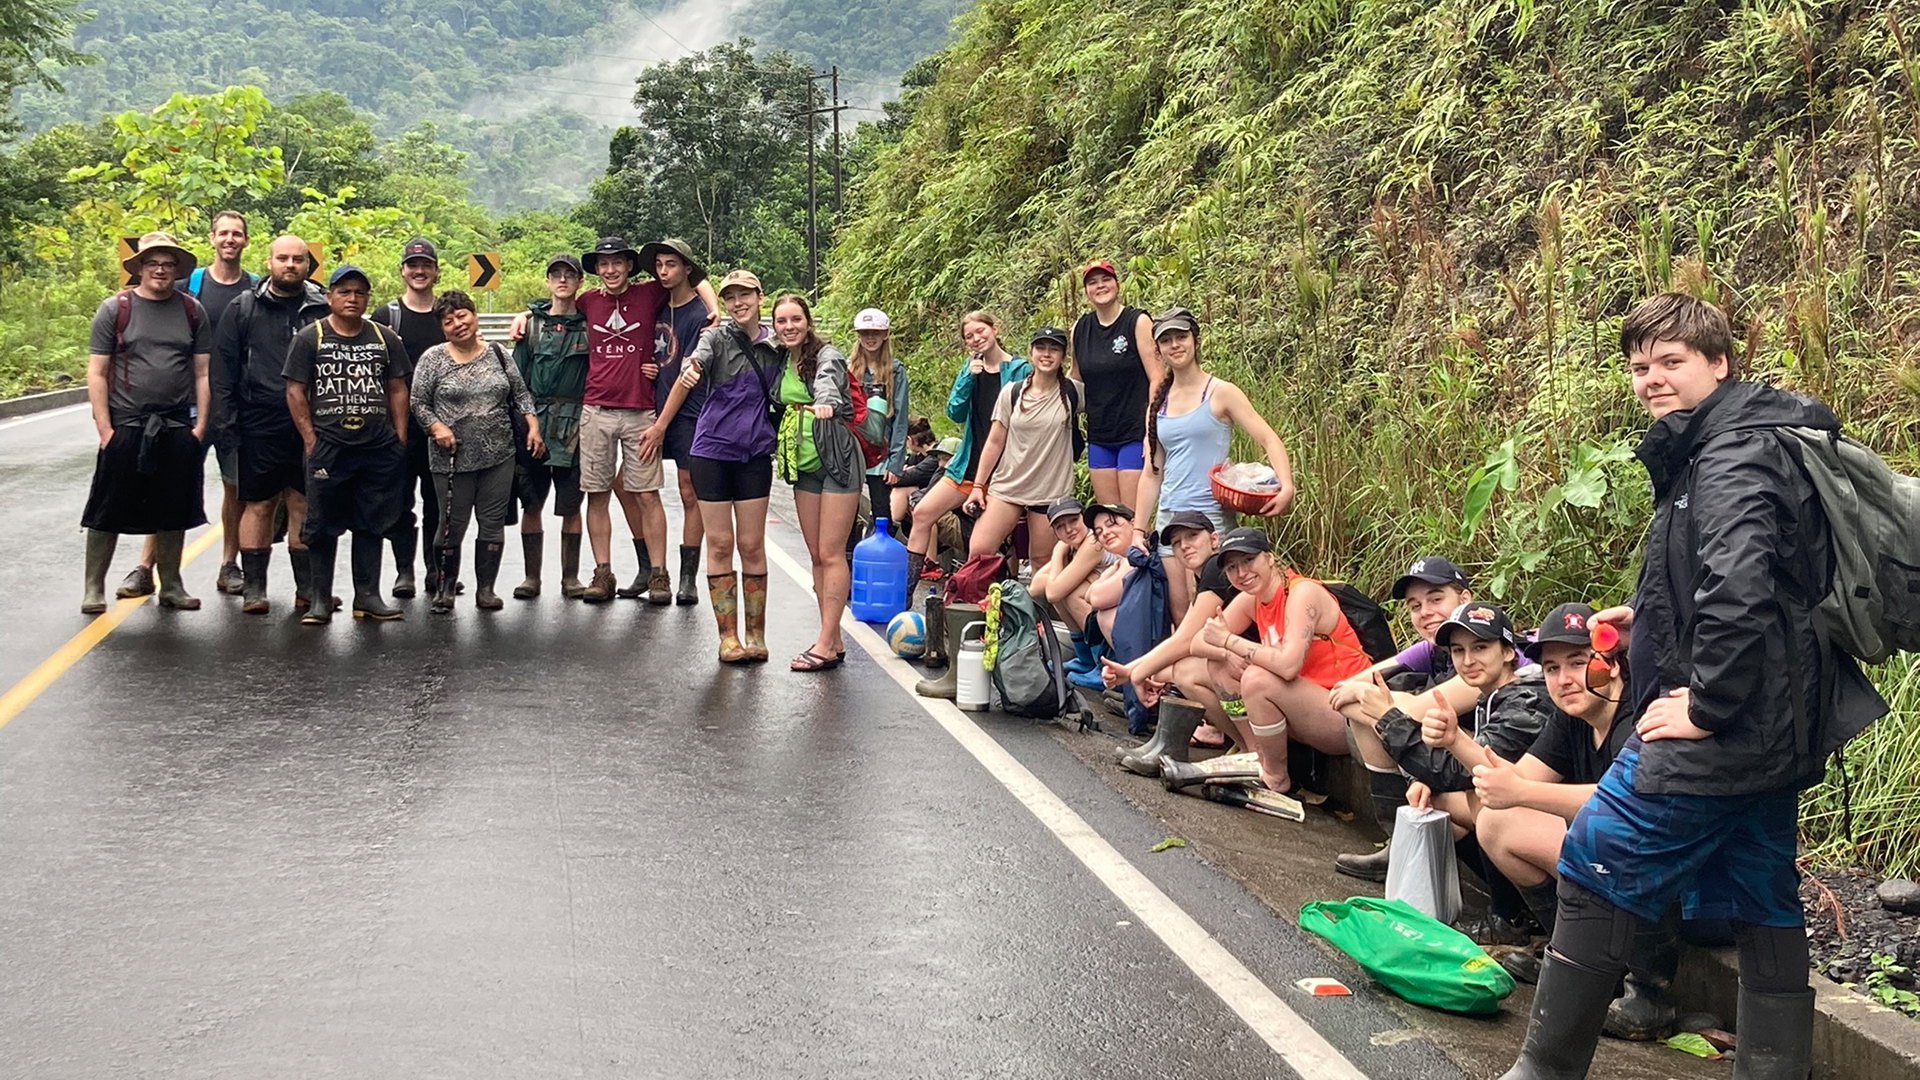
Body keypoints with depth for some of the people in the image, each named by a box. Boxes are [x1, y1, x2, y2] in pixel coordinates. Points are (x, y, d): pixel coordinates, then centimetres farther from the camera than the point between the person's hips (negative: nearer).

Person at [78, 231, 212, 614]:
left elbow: (203, 373, 8)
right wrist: (104, 429, -8)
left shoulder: (192, 311, 7)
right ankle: (93, 588, 12)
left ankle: (171, 585, 21)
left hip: (178, 430, 2)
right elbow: (96, 373, -2)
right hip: (125, 428, -2)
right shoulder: (115, 309, 0)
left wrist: (200, 425, 0)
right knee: (108, 511, 2)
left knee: (173, 511, 9)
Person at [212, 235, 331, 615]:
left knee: (305, 506, 6)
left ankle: (307, 588, 13)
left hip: (310, 427, 0)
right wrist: (229, 422, -2)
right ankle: (253, 588, 11)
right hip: (259, 425, 0)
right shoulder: (244, 308, 6)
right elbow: (223, 367, 6)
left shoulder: (323, 309, 6)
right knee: (258, 505, 5)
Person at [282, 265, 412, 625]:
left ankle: (367, 596, 15)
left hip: (379, 448, 2)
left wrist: (400, 437, 5)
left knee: (372, 524, 7)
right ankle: (321, 599, 12)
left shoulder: (385, 339, 11)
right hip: (328, 448, -2)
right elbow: (295, 392, 1)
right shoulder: (309, 338, 3)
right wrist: (311, 440, -6)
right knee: (324, 525, 3)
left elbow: (397, 390, 13)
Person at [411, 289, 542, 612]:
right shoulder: (433, 358, 0)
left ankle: (486, 588, 14)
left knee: (493, 522, 4)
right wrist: (436, 427, -15)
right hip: (454, 458, -3)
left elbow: (520, 394, 14)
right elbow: (418, 402, 0)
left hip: (499, 455, 3)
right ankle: (446, 587, 17)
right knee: (452, 524, 1)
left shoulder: (496, 354, 9)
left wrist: (533, 426, 3)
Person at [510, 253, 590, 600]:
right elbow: (516, 375, 7)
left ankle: (570, 577, 13)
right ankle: (532, 577, 14)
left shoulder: (590, 324, 6)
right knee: (531, 504, 4)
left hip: (573, 425, -1)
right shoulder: (532, 322, 8)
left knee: (570, 506, 3)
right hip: (532, 422, 1)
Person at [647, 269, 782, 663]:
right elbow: (695, 366, -23)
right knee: (720, 544, 2)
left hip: (755, 455, 2)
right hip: (712, 450, -2)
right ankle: (728, 635, 9)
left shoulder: (776, 347, 6)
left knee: (752, 545, 4)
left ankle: (755, 634, 13)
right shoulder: (717, 338, -4)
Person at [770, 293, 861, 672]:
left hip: (836, 459, -7)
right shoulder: (780, 363, 10)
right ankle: (834, 641, 14)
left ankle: (825, 644, -4)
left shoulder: (827, 355, -10)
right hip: (803, 465, 7)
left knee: (831, 554, -7)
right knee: (816, 555, 8)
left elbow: (828, 381, -31)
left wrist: (826, 402, -52)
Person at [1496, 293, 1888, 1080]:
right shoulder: (1716, 446, 15)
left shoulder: (1733, 454, -17)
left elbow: (1739, 587, -31)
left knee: (1595, 869, -3)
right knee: (1762, 907, 13)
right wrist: (1650, 618, 17)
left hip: (1720, 730, -10)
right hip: (1770, 726, 10)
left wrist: (1705, 704, -23)